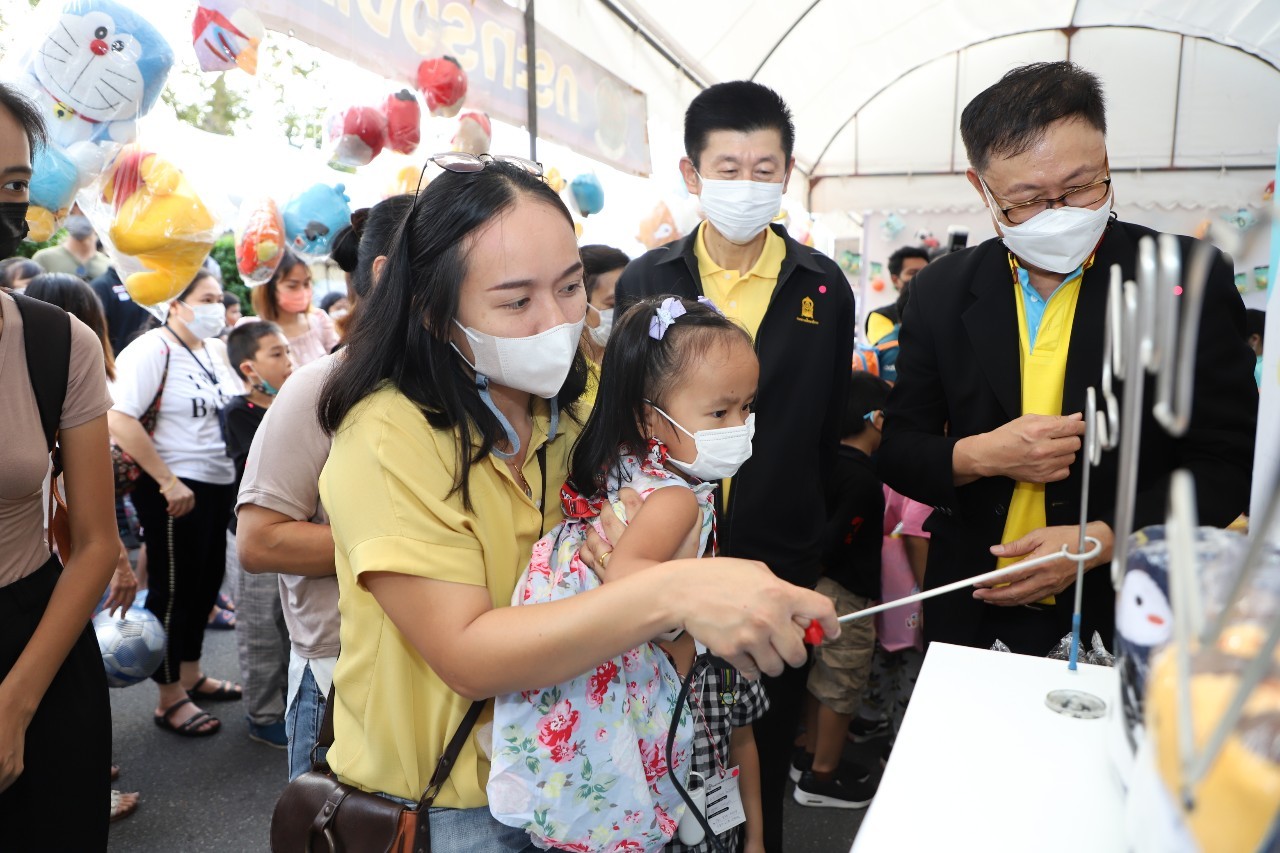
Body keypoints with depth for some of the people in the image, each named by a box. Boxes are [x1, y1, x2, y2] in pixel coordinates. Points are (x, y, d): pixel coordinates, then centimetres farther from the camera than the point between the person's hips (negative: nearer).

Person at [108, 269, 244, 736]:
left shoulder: (209, 354, 12)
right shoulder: (151, 350, -14)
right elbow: (120, 420, -23)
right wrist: (169, 481, -23)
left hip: (217, 485, 8)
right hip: (173, 491, -8)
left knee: (206, 582, 17)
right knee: (173, 590, 3)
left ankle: (191, 675, 34)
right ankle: (170, 698, 17)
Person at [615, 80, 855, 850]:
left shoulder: (824, 287, -1)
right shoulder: (646, 281, 0)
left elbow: (831, 432, 5)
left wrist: (807, 524, 4)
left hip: (780, 560, 0)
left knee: (766, 755, 17)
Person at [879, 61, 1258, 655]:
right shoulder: (942, 293, -3)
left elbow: (1227, 461, -7)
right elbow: (898, 451, 0)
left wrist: (1101, 540, -21)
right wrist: (977, 456, -20)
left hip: (1124, 619, -1)